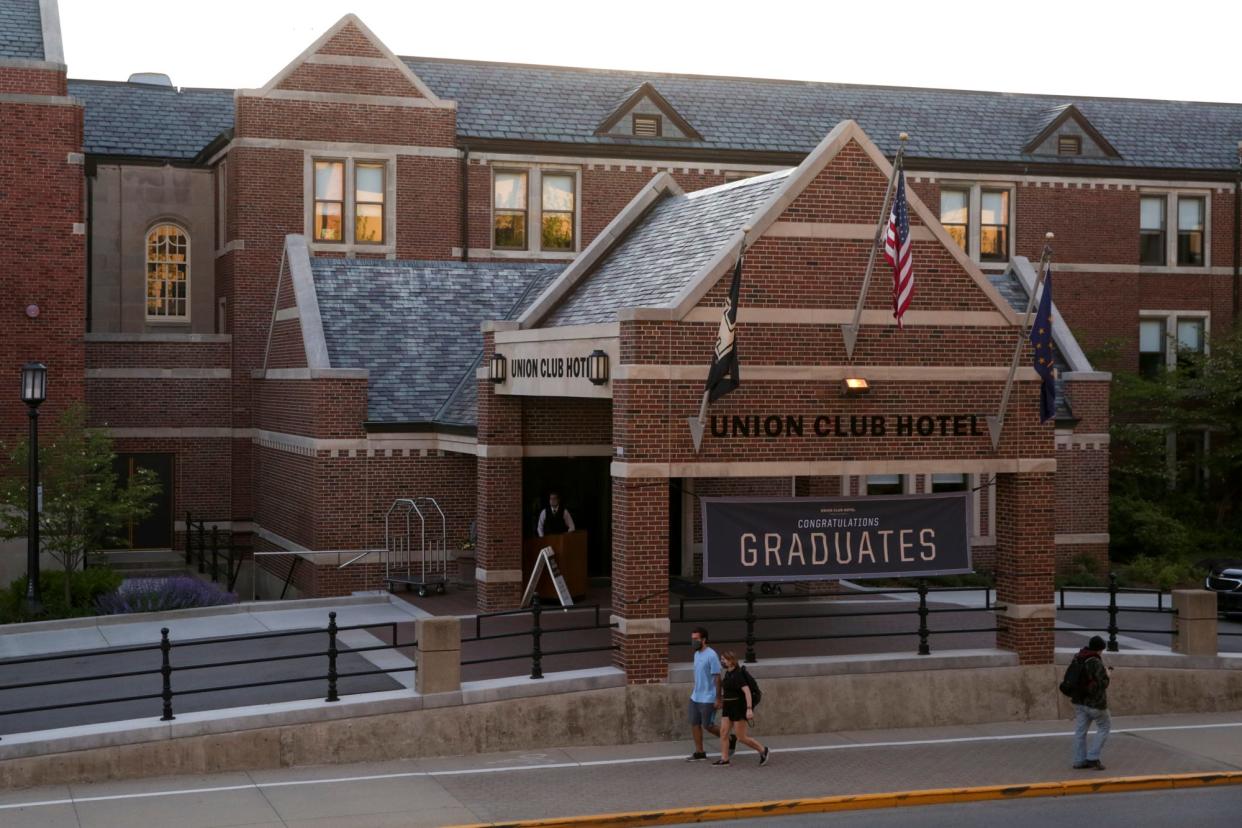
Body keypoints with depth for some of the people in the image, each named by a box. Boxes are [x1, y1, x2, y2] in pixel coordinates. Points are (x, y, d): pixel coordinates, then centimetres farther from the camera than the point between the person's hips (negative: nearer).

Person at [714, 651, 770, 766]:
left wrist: (749, 709, -34)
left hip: (739, 708, -9)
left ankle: (763, 751, 11)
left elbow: (747, 691, -27)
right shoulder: (728, 673, 9)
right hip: (728, 708, 9)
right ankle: (724, 759, 2)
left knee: (741, 737, -3)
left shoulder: (737, 675, -20)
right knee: (723, 732, 0)